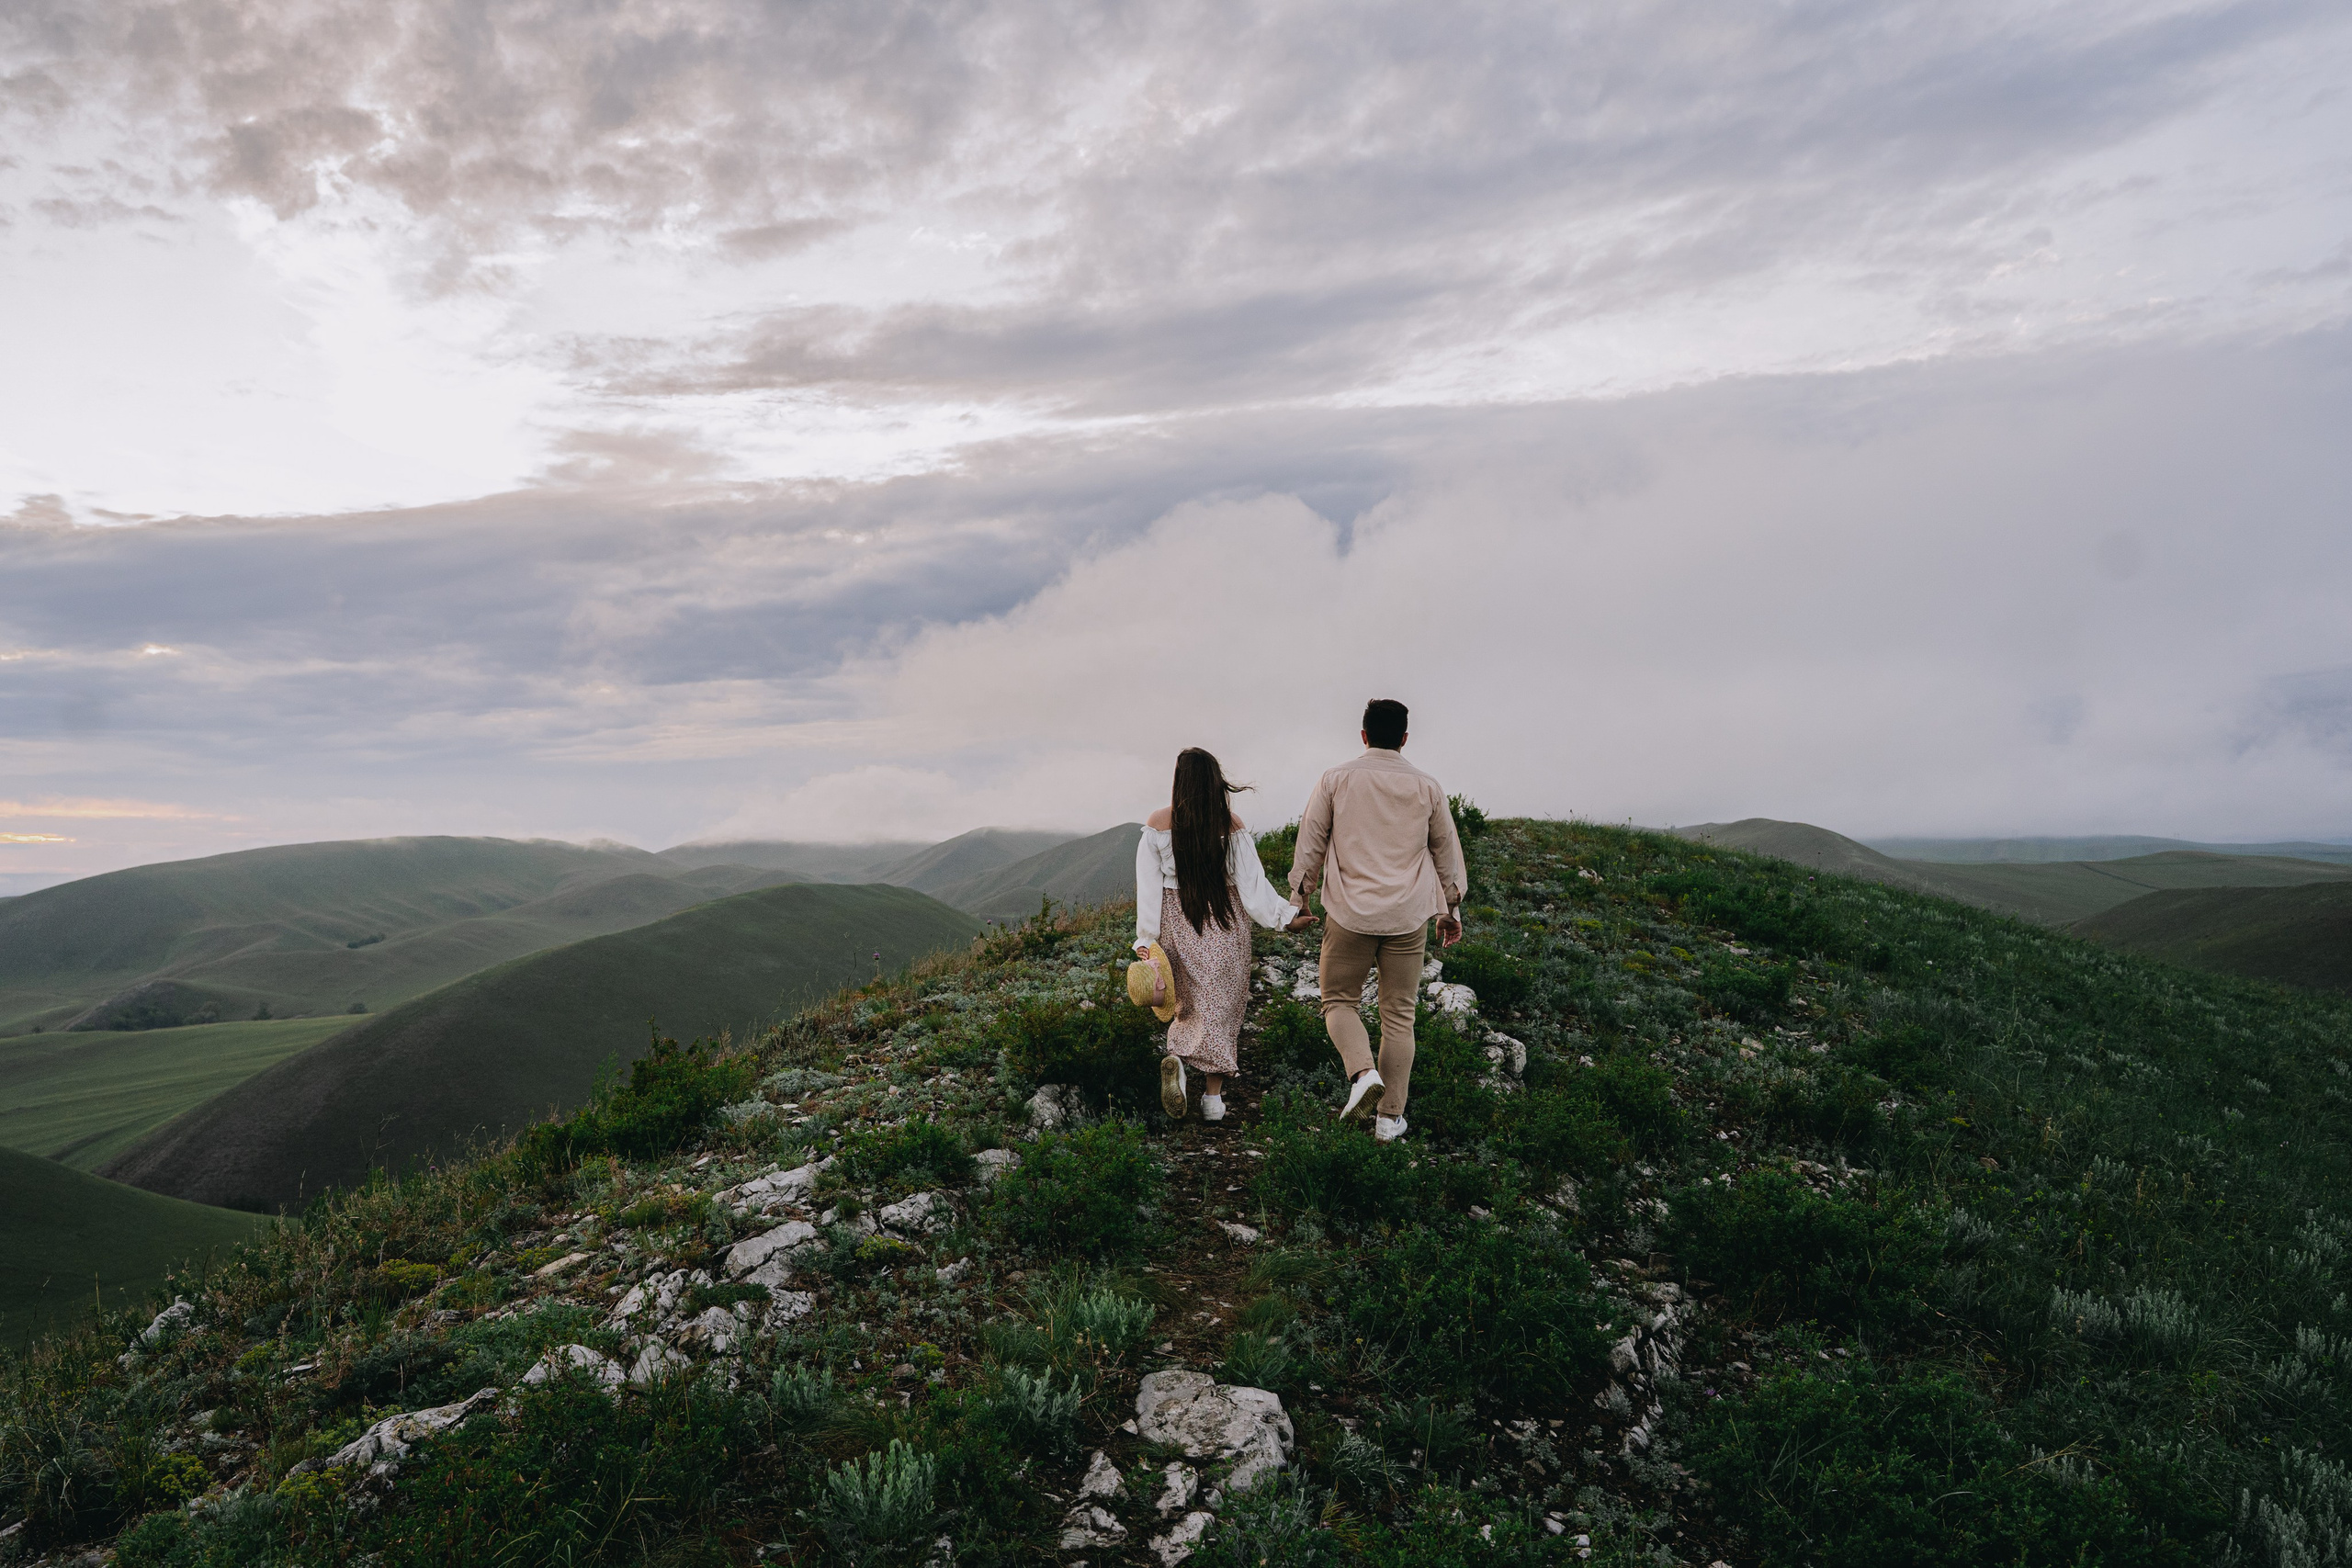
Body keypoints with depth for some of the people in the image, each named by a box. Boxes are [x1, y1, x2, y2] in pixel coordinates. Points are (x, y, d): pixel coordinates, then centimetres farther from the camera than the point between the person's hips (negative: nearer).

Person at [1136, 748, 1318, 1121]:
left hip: (1176, 922, 1)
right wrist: (1285, 916, 1)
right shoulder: (1231, 825, -9)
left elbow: (1149, 887, -8)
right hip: (1225, 923, -1)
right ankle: (1213, 1096, 10)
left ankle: (1176, 1058, -10)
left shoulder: (1158, 824, -8)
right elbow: (1251, 882, -8)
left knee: (1191, 1000, 18)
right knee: (1222, 1005, 10)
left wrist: (1145, 938, -6)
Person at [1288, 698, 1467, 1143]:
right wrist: (1451, 909, 23)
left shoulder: (1335, 780, 0)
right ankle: (1390, 1117, 9)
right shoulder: (1426, 787, 5)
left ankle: (1362, 1071, -15)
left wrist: (1298, 900, 13)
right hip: (1408, 917, 2)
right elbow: (1447, 851, 13)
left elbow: (1310, 845, 2)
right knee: (1399, 1015, 8)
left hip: (1349, 913, -1)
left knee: (1339, 1001, 12)